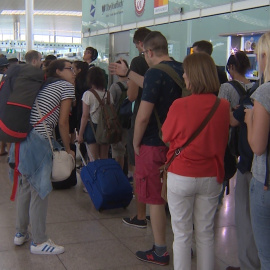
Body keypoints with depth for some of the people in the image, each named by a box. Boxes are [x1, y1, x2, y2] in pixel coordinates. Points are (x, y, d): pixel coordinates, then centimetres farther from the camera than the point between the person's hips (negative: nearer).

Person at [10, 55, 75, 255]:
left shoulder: (46, 85, 25)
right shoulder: (67, 86, 1)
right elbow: (63, 122, -4)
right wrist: (68, 149, 6)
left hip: (22, 137, 9)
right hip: (38, 140, -9)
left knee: (26, 186, 18)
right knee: (40, 191, -2)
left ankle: (21, 233, 30)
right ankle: (38, 242, 6)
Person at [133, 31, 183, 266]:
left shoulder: (155, 73, -18)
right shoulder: (183, 71, 4)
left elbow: (143, 116, -20)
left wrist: (136, 143, -8)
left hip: (154, 145, -7)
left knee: (155, 199, 5)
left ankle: (160, 252, 14)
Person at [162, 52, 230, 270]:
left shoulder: (180, 105, -18)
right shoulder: (224, 106, -6)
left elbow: (166, 137, -3)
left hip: (182, 176, -4)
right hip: (212, 177, 4)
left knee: (182, 235, 9)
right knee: (206, 234, 16)